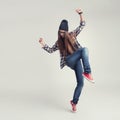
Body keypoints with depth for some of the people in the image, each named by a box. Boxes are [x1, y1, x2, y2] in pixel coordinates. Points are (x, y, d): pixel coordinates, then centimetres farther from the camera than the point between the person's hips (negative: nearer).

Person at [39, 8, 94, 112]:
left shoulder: (72, 35, 11)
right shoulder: (59, 42, 13)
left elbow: (82, 25, 10)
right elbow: (51, 50, 23)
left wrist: (80, 14, -3)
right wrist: (43, 44, 10)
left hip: (78, 61, 2)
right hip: (69, 61, -2)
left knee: (80, 83, -4)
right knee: (84, 49, -30)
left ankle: (74, 102, 14)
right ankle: (87, 72, -40)